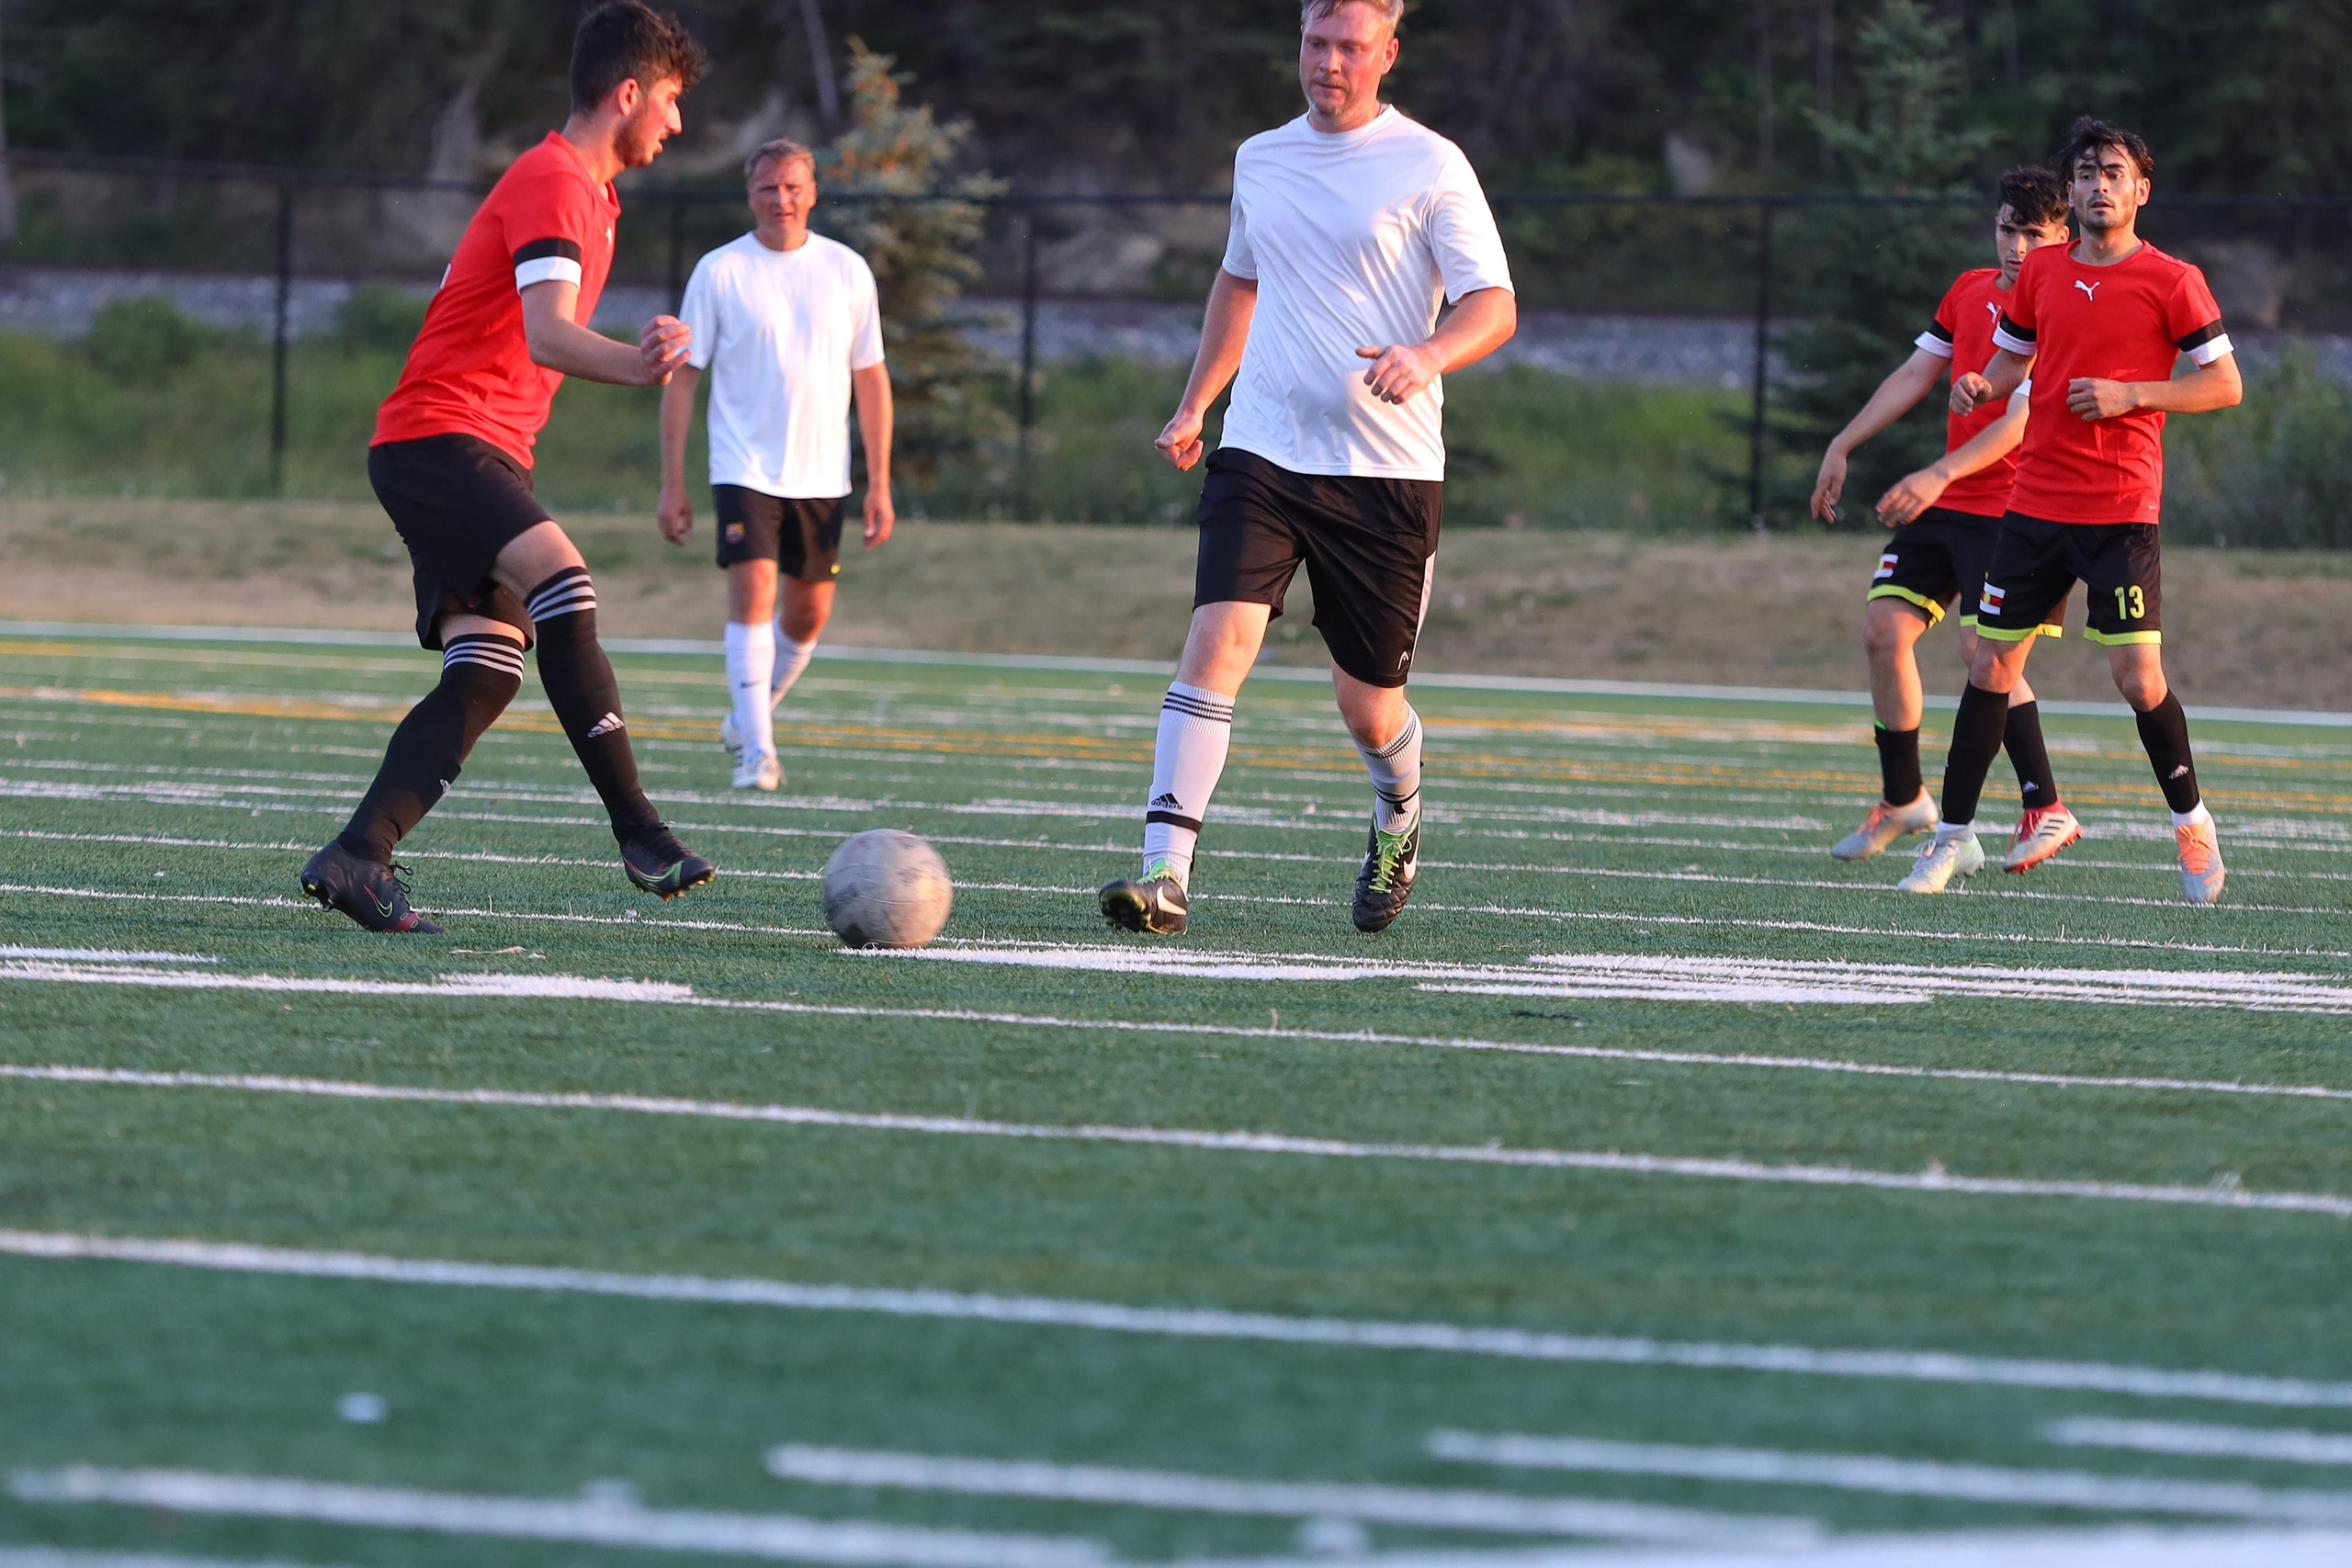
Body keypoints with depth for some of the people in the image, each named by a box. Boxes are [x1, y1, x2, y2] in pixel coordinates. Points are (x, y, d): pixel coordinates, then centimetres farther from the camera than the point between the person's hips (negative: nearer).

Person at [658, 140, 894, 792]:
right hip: (744, 465, -3)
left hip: (820, 473, 3)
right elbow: (682, 377, 1)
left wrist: (879, 484, 3)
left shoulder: (847, 270, 3)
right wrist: (673, 484, -4)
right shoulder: (719, 271, -3)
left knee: (809, 612, 8)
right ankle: (756, 751, -17)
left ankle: (746, 720, 31)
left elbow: (871, 379, 8)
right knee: (752, 590, -18)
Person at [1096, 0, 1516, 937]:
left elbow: (1494, 308, -10)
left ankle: (1399, 817, 41)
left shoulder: (1430, 167, -5)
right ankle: (1165, 874, -24)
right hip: (1261, 452, 3)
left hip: (1388, 471, -3)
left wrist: (1426, 356, -30)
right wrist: (1195, 403, 25)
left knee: (1369, 710, 6)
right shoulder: (1260, 160, 11)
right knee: (1218, 640, -18)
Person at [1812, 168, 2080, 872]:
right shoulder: (1969, 291, 10)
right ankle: (1901, 800, 15)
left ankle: (2047, 810, -11)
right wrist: (1842, 447, 13)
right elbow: (1914, 376, 17)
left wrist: (1941, 475, -32)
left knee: (1983, 647, -19)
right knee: (1883, 628, 1)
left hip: (2009, 507, -7)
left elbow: (2020, 419, -22)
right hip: (1944, 503, 7)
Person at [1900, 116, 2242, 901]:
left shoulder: (2171, 281, -5)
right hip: (2035, 503, 4)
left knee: (2138, 676, -9)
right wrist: (1981, 386, -1)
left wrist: (2130, 394, -16)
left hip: (2121, 510, -4)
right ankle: (1955, 835, 12)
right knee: (1992, 665, 4)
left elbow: (2225, 385, -4)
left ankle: (2191, 821, 13)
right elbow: (2011, 358, 22)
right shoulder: (2042, 272, 9)